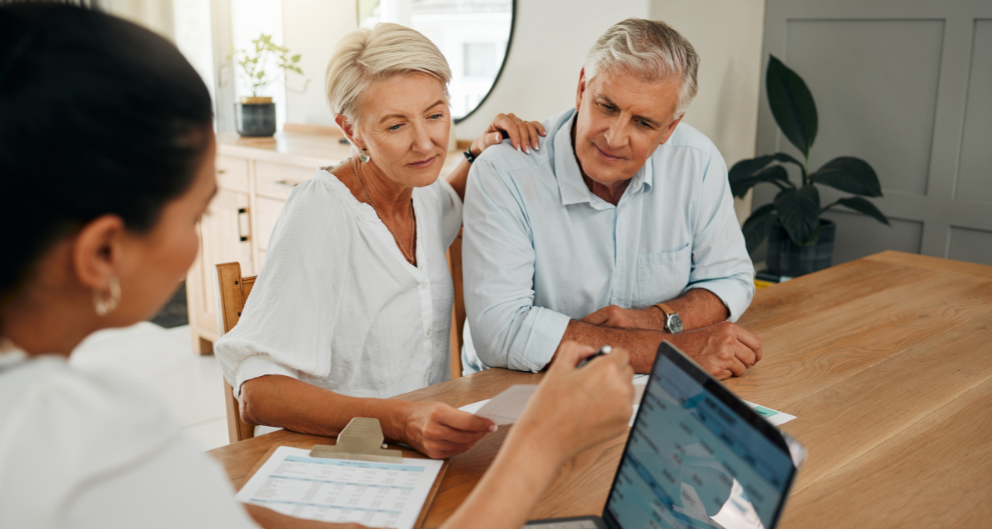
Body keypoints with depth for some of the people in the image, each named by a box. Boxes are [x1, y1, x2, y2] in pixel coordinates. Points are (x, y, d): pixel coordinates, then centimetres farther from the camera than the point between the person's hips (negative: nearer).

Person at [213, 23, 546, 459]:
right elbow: (258, 393, -23)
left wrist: (481, 153, 12)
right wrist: (399, 421, -37)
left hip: (428, 452, 7)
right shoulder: (319, 213, -17)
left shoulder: (422, 192, 4)